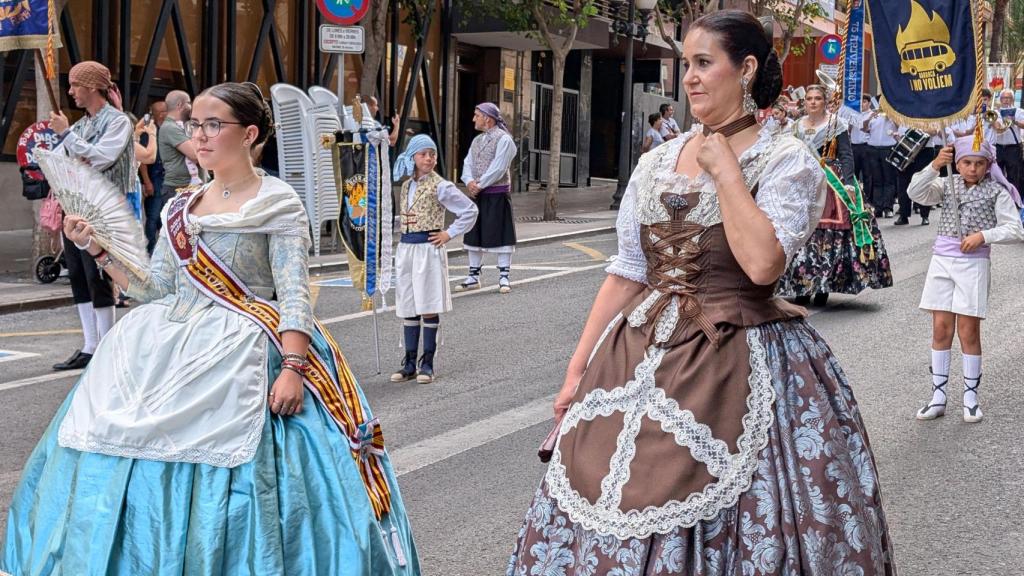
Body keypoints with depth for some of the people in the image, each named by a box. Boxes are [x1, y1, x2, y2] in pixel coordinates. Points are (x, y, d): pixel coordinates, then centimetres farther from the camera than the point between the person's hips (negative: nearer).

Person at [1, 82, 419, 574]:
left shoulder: (278, 203, -3)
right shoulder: (181, 206, 15)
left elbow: (294, 295, -10)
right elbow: (154, 289, 14)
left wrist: (293, 367, -22)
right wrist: (98, 247, 5)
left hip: (242, 354, -6)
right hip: (169, 349, 6)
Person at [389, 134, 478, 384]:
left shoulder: (440, 186, -7)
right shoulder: (406, 186, 11)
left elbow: (470, 210, -8)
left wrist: (449, 234, -9)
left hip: (428, 249, -6)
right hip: (406, 249, 6)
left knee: (428, 307, -2)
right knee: (408, 308, 7)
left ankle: (427, 364, 4)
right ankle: (410, 363, 13)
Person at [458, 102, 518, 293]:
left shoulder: (503, 139, -9)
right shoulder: (477, 141, 16)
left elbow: (498, 169, -16)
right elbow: (468, 165, 9)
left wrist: (479, 185, -14)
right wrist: (469, 182, -10)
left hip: (497, 194, -8)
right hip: (477, 194, 8)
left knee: (500, 235, -4)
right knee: (474, 235, 10)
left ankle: (504, 277, 2)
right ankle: (474, 276, 18)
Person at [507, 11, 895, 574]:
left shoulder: (786, 161, -5)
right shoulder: (655, 163, 11)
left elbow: (761, 263, -21)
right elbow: (626, 273, 12)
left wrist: (725, 169, -13)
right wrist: (577, 369, 8)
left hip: (738, 368, -5)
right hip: (643, 360, 5)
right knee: (620, 513, 5)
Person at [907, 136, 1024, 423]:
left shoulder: (997, 192, -2)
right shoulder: (947, 185, 6)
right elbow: (916, 193, -10)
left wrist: (984, 235, -20)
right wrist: (934, 166, -21)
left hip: (973, 265, -3)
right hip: (942, 261, 3)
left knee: (968, 332, 0)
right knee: (941, 330, 6)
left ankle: (970, 398, 12)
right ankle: (938, 397, 13)